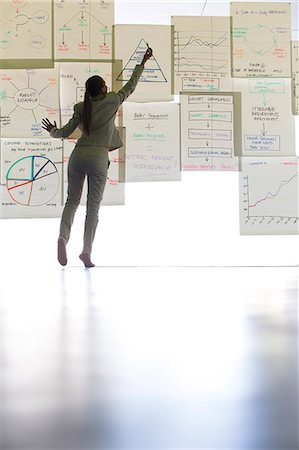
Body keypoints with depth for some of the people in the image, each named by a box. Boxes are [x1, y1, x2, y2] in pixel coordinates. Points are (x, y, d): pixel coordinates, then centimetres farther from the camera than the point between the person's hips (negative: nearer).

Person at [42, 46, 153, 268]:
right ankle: (86, 251, -4)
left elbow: (65, 132, 7)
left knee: (72, 200, 10)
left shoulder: (81, 108, 8)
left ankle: (63, 237, -15)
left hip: (78, 155, 3)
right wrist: (143, 63, 26)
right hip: (98, 158, -3)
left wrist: (53, 131, 30)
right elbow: (131, 86, 16)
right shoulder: (112, 101, 3)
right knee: (93, 205, 1)